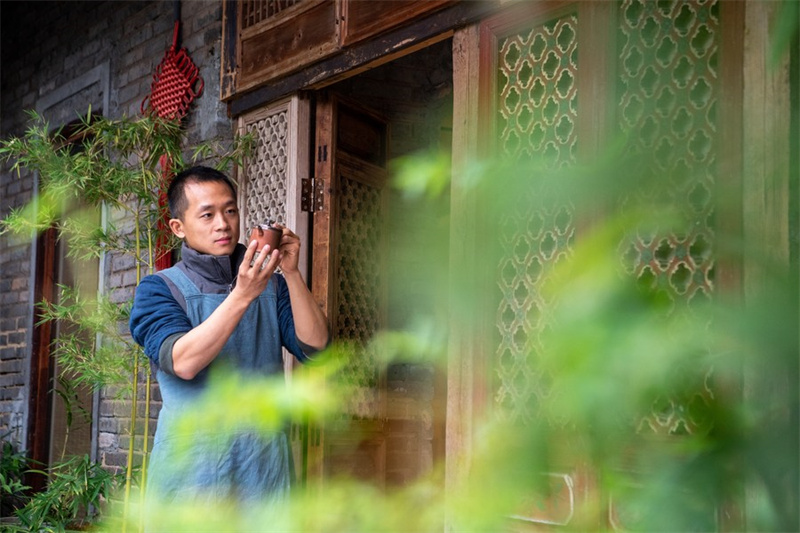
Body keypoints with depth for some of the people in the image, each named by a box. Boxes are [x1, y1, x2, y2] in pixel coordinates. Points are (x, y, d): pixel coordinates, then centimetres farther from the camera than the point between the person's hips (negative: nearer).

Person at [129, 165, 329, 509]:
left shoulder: (270, 284, 9)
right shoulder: (159, 288, 0)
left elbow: (315, 347, -5)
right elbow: (183, 362, -18)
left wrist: (291, 273, -15)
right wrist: (242, 296, -26)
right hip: (191, 466, -2)